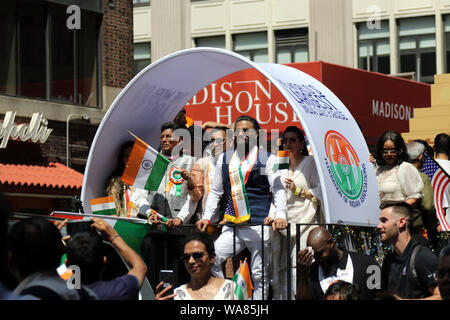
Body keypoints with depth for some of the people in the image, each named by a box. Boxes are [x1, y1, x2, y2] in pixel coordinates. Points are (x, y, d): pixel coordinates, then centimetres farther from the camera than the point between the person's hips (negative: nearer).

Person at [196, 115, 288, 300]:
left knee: (259, 275, 0)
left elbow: (278, 189, -1)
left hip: (259, 226, -3)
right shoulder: (224, 159, 16)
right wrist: (207, 217, 10)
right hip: (232, 226, 4)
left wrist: (280, 215, -17)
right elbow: (215, 191, 21)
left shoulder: (267, 159, 5)